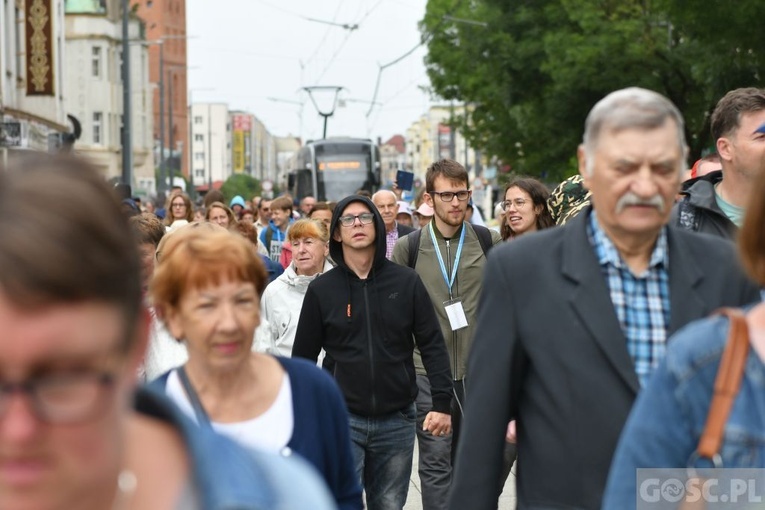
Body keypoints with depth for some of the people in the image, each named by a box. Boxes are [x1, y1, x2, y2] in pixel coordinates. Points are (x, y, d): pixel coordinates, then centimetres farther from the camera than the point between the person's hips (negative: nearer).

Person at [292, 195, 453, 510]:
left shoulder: (407, 282, 1)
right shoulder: (321, 290, 0)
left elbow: (432, 345, 2)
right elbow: (303, 357, 5)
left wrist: (442, 402, -6)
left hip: (397, 420, 1)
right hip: (342, 419, -1)